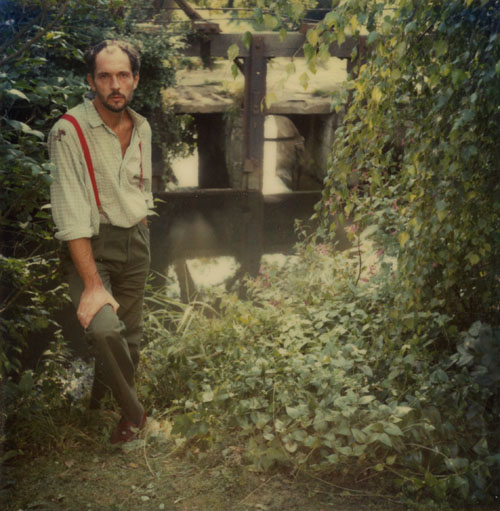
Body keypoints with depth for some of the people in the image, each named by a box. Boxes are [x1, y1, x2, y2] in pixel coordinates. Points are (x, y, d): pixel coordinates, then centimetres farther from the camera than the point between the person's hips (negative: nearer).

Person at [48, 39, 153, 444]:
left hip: (136, 242, 6)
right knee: (104, 329, -25)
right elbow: (71, 212, -21)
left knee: (130, 334, 10)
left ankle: (103, 400, 34)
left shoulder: (142, 128, 6)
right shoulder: (70, 130, -16)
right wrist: (92, 285, -25)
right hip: (91, 244, -6)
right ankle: (133, 411, -2)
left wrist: (140, 240, 14)